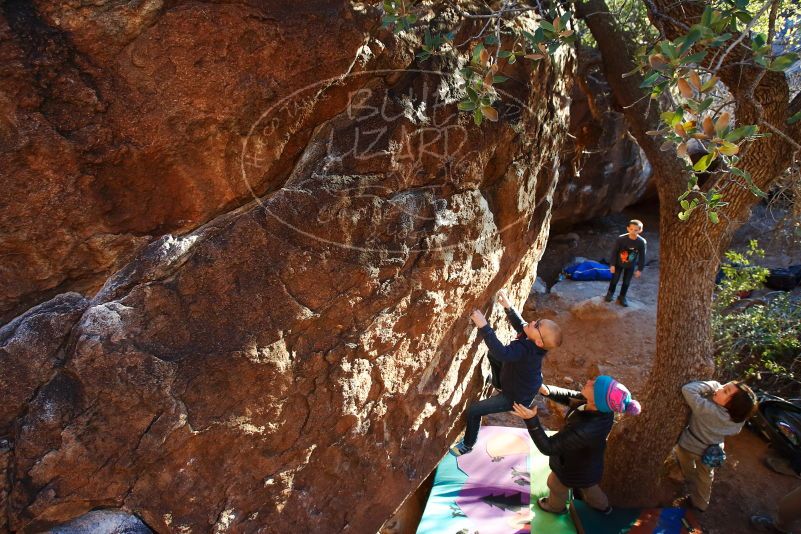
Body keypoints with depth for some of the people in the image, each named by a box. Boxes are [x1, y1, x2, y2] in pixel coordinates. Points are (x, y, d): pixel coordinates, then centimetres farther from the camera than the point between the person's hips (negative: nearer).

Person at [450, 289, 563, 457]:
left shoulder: (525, 350, -45)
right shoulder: (533, 341, -22)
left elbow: (501, 353, -60)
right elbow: (520, 325, -3)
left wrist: (483, 326, -64)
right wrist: (508, 307, -18)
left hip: (516, 398, -7)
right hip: (522, 381, 8)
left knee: (473, 411, -1)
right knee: (493, 355, 21)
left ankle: (468, 445, 27)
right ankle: (498, 383, 48)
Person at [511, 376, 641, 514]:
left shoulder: (583, 430, -48)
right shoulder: (603, 407, -28)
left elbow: (548, 447, -37)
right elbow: (569, 398, -10)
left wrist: (531, 420, -47)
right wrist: (546, 390, -25)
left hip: (574, 469, -5)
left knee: (556, 485, 30)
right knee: (587, 486, 38)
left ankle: (556, 506, 62)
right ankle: (602, 505, 67)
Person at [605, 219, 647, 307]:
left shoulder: (642, 242, -21)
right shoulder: (621, 239, -26)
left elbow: (642, 257, -9)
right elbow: (614, 252, -15)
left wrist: (639, 269, -5)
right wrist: (612, 265, -12)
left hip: (631, 266, 1)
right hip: (618, 263, -1)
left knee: (627, 282, 15)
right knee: (615, 279, 14)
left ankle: (622, 296, 36)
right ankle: (610, 293, 39)